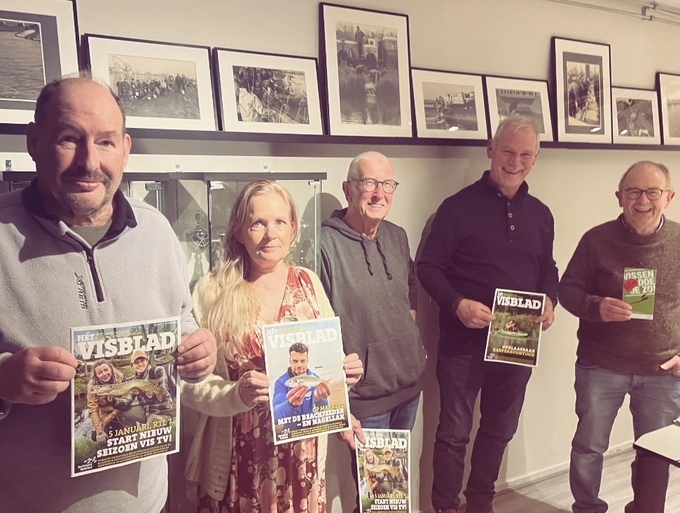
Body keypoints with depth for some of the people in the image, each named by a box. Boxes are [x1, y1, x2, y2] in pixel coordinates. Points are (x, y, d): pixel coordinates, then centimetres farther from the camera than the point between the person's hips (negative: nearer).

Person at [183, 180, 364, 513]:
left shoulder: (309, 283, 1)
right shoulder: (211, 292, -9)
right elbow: (191, 385, -8)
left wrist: (345, 372, -12)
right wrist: (236, 395, -26)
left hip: (302, 454, 3)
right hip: (238, 458, -2)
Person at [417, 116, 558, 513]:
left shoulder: (540, 214, 9)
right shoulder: (459, 206, -9)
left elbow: (547, 269, 17)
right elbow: (429, 266, -10)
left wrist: (550, 300, -4)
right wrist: (457, 304, -26)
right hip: (464, 341, -5)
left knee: (500, 429, 18)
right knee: (455, 431, 5)